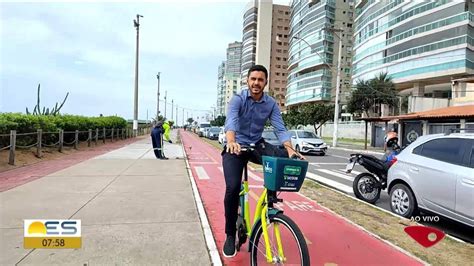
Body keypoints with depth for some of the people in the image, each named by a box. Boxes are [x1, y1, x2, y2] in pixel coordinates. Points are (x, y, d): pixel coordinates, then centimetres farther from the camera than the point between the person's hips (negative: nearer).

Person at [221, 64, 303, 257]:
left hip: (257, 145, 3)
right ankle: (230, 236, 2)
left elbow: (280, 129, -11)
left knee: (284, 158, -26)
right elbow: (231, 122, -29)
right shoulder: (237, 100, -11)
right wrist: (231, 142, -50)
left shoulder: (271, 104, -2)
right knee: (233, 188, -19)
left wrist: (290, 150, -29)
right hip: (235, 147, -2)